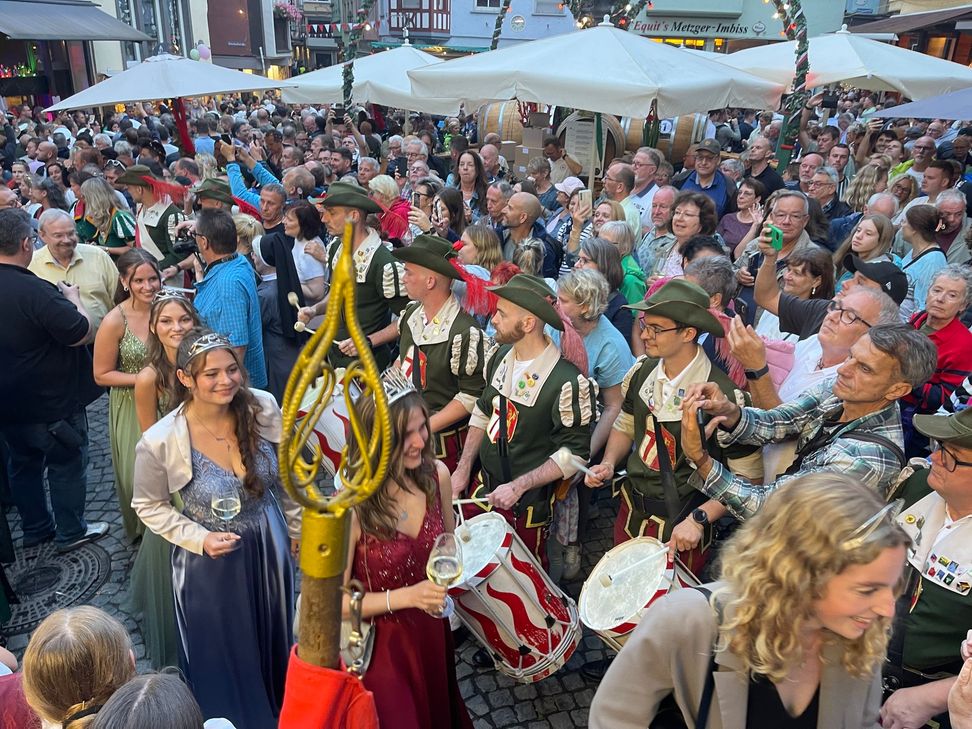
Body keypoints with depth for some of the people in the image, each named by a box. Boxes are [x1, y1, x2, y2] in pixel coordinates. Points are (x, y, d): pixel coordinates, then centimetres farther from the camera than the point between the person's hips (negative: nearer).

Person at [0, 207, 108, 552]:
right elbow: (84, 334, -25)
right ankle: (71, 532, 24)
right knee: (67, 465, 10)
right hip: (50, 403, -8)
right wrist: (74, 299, -9)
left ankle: (35, 528, 37)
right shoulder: (33, 290, -30)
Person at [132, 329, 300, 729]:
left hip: (269, 547, 3)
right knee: (223, 655, 20)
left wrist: (299, 527, 8)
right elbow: (150, 506, -7)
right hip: (210, 561, -3)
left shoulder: (263, 408, -18)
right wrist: (200, 538, -19)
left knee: (274, 642, 26)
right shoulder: (160, 441, -25)